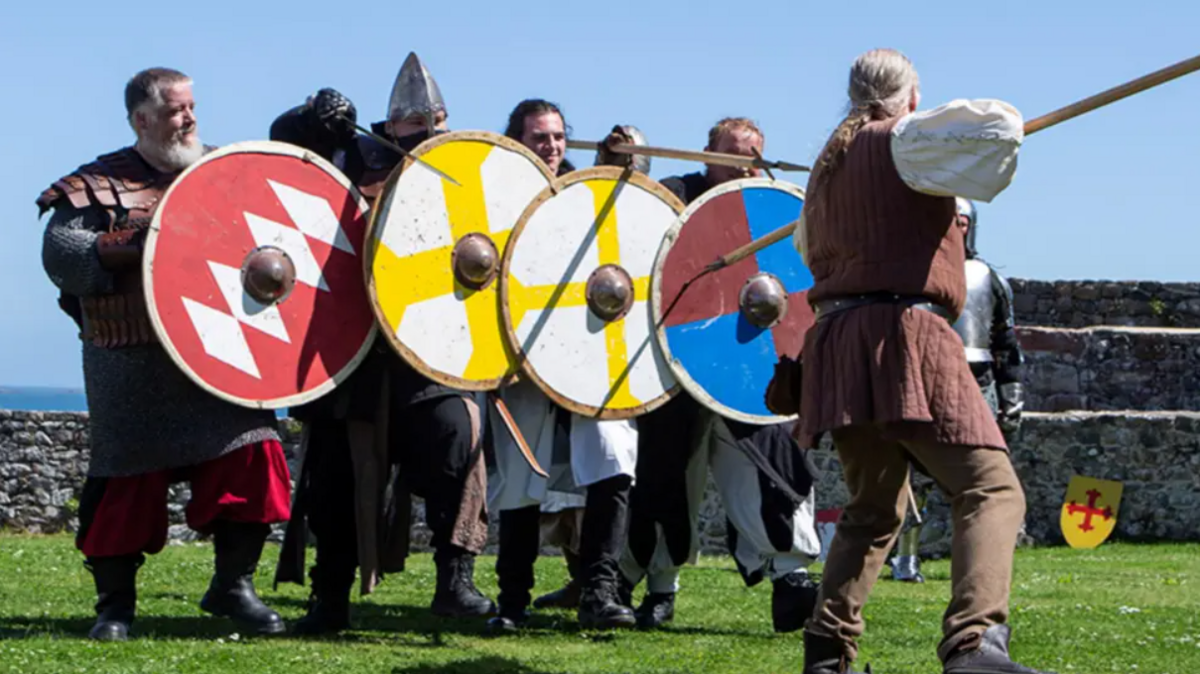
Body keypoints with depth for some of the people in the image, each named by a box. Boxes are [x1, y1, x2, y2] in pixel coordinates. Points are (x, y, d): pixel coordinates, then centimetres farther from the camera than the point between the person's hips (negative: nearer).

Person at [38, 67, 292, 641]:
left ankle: (233, 585, 12)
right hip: (136, 371, -4)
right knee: (129, 480, -1)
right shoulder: (98, 184, 0)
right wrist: (135, 247, -21)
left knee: (251, 459, -5)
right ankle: (115, 603, 14)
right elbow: (60, 253, -10)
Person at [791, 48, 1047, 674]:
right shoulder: (907, 141, -1)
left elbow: (808, 246, 38)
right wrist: (1000, 121, 9)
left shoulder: (828, 163, 22)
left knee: (873, 506, 23)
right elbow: (1001, 125, -14)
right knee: (991, 489, -13)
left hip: (836, 345, 8)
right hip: (904, 339, -8)